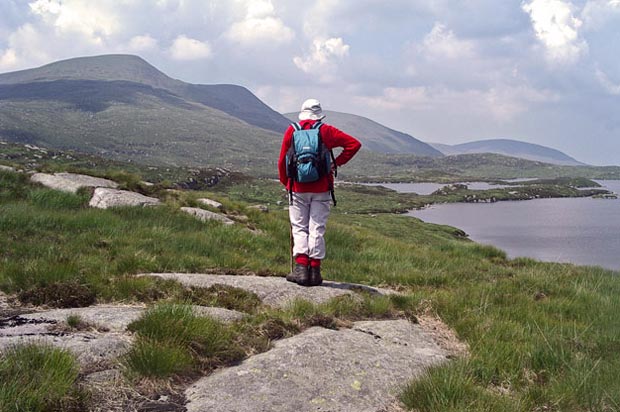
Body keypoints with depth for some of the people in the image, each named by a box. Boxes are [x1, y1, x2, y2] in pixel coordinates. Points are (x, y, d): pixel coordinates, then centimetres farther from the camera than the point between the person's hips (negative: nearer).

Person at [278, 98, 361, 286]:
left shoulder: (291, 131, 3)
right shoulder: (326, 131, 0)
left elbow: (282, 160, 6)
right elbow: (354, 144, -2)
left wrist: (285, 182, 19)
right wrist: (337, 162, 2)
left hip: (298, 188, 1)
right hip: (321, 189, 0)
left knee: (299, 228, 7)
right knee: (317, 229, 3)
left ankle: (301, 268, -6)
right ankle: (314, 271, 3)